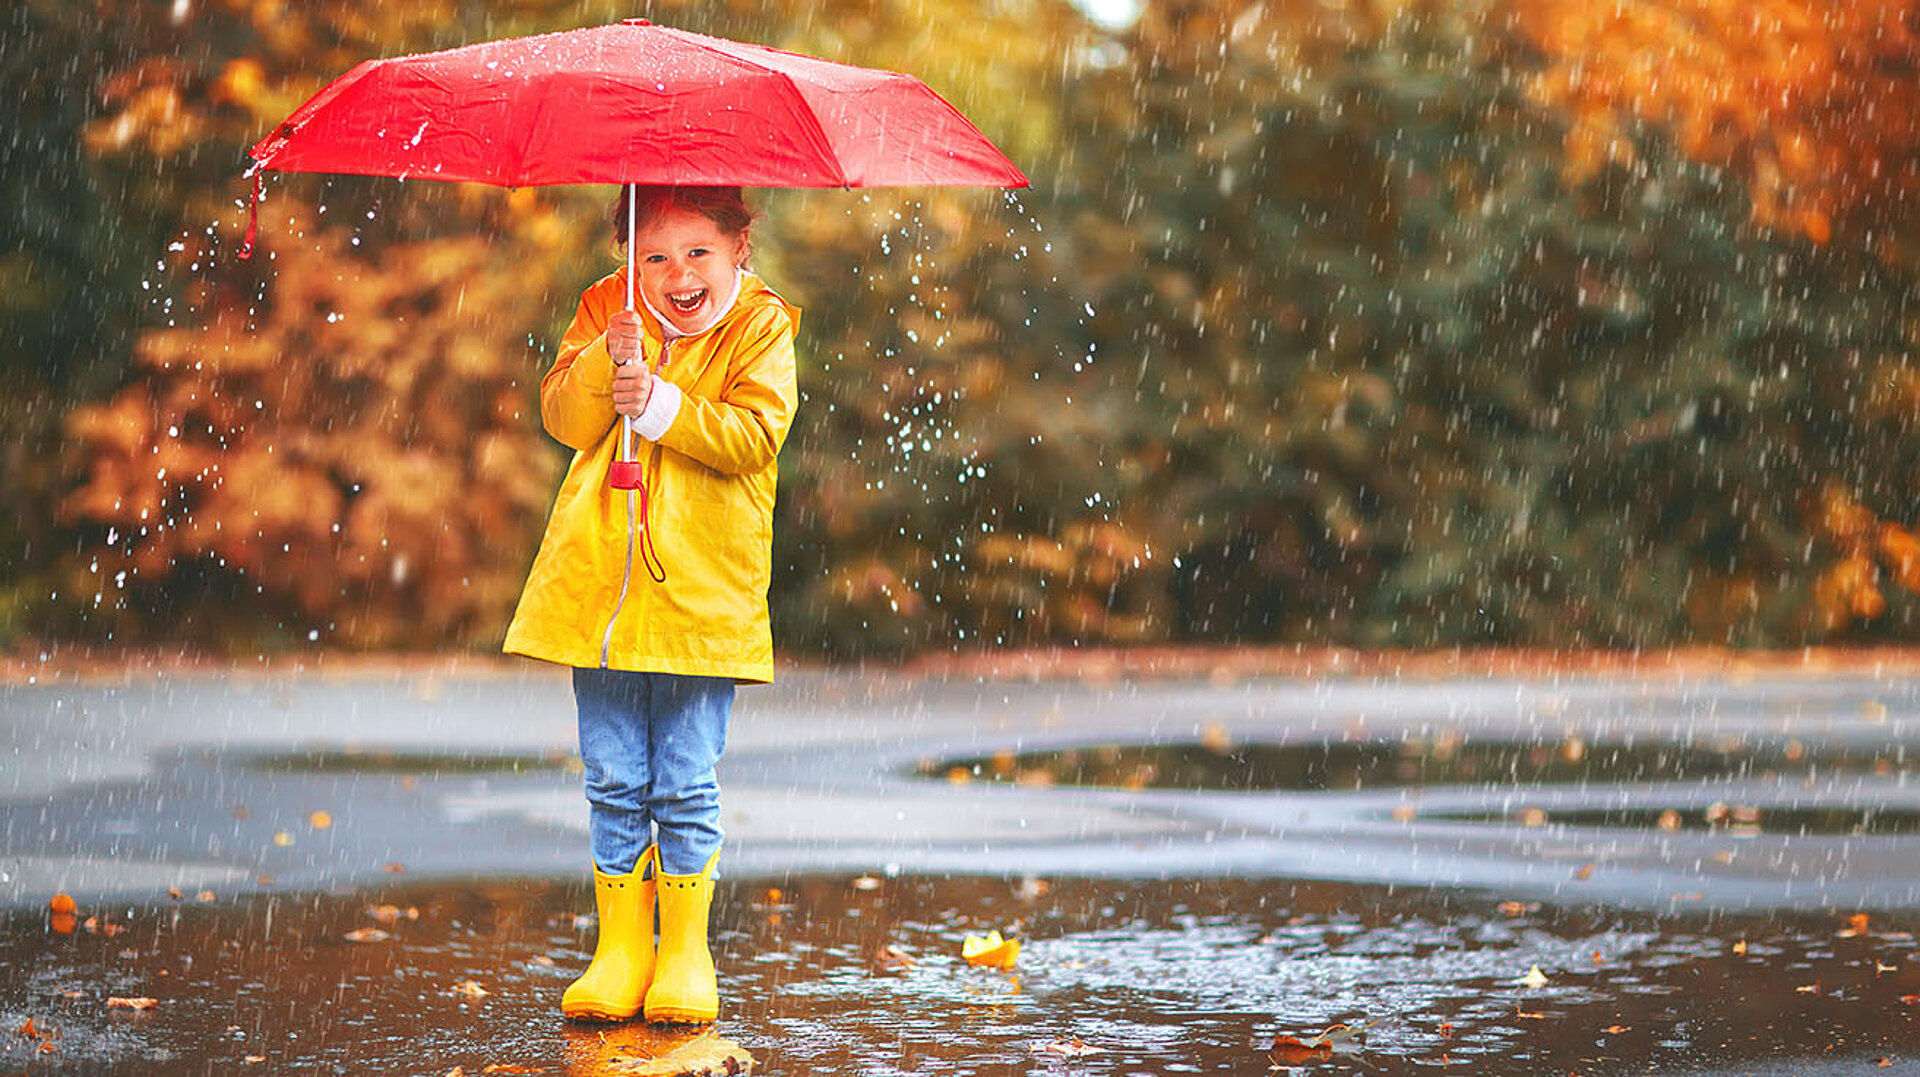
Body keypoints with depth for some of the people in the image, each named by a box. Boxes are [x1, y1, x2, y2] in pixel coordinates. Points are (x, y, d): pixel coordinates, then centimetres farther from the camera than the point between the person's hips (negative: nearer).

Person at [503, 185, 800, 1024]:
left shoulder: (761, 327, -1)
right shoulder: (604, 312, 7)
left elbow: (754, 434, -12)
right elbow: (562, 417, -2)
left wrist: (661, 404, -20)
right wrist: (607, 361, -19)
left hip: (702, 594, -3)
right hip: (600, 583, 3)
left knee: (686, 786, 1)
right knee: (614, 782, 7)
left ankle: (685, 950, 13)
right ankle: (621, 947, 16)